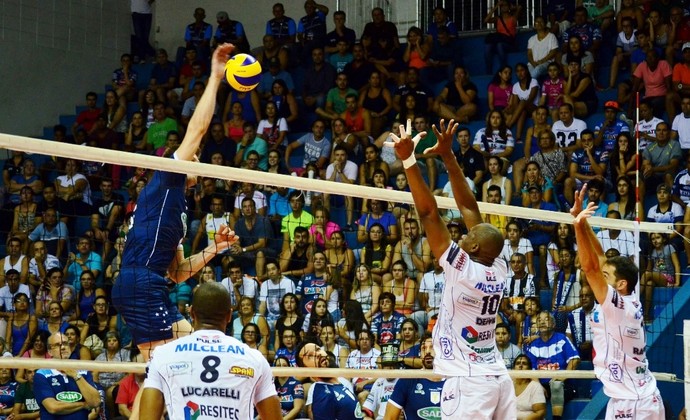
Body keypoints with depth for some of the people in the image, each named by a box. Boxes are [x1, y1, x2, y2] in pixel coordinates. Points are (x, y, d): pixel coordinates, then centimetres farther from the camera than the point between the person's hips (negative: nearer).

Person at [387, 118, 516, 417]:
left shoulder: (464, 270, -12)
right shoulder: (498, 271, 5)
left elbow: (428, 213, -15)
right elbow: (468, 207, 10)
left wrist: (408, 159, -15)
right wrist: (448, 156, 13)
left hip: (468, 381, -8)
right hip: (497, 377, 8)